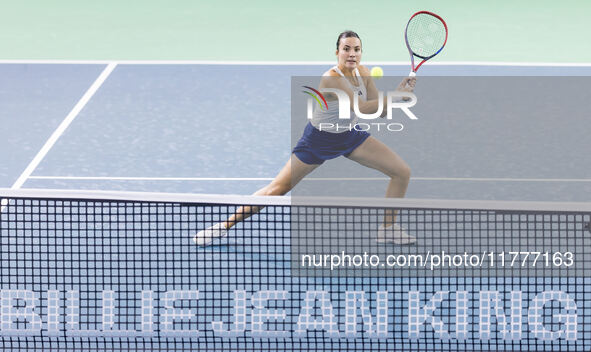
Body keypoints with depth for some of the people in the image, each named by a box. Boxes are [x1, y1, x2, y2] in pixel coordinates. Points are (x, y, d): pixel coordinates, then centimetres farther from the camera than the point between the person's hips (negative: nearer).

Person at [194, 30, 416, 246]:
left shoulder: (363, 73, -8)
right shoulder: (332, 79, -30)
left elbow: (379, 110, -1)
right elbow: (363, 108, -36)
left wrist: (400, 91, -17)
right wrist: (397, 94, -36)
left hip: (350, 135, 7)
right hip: (319, 139, -7)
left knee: (402, 172, 0)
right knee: (277, 189, -8)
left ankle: (388, 230, 15)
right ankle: (225, 225, 4)